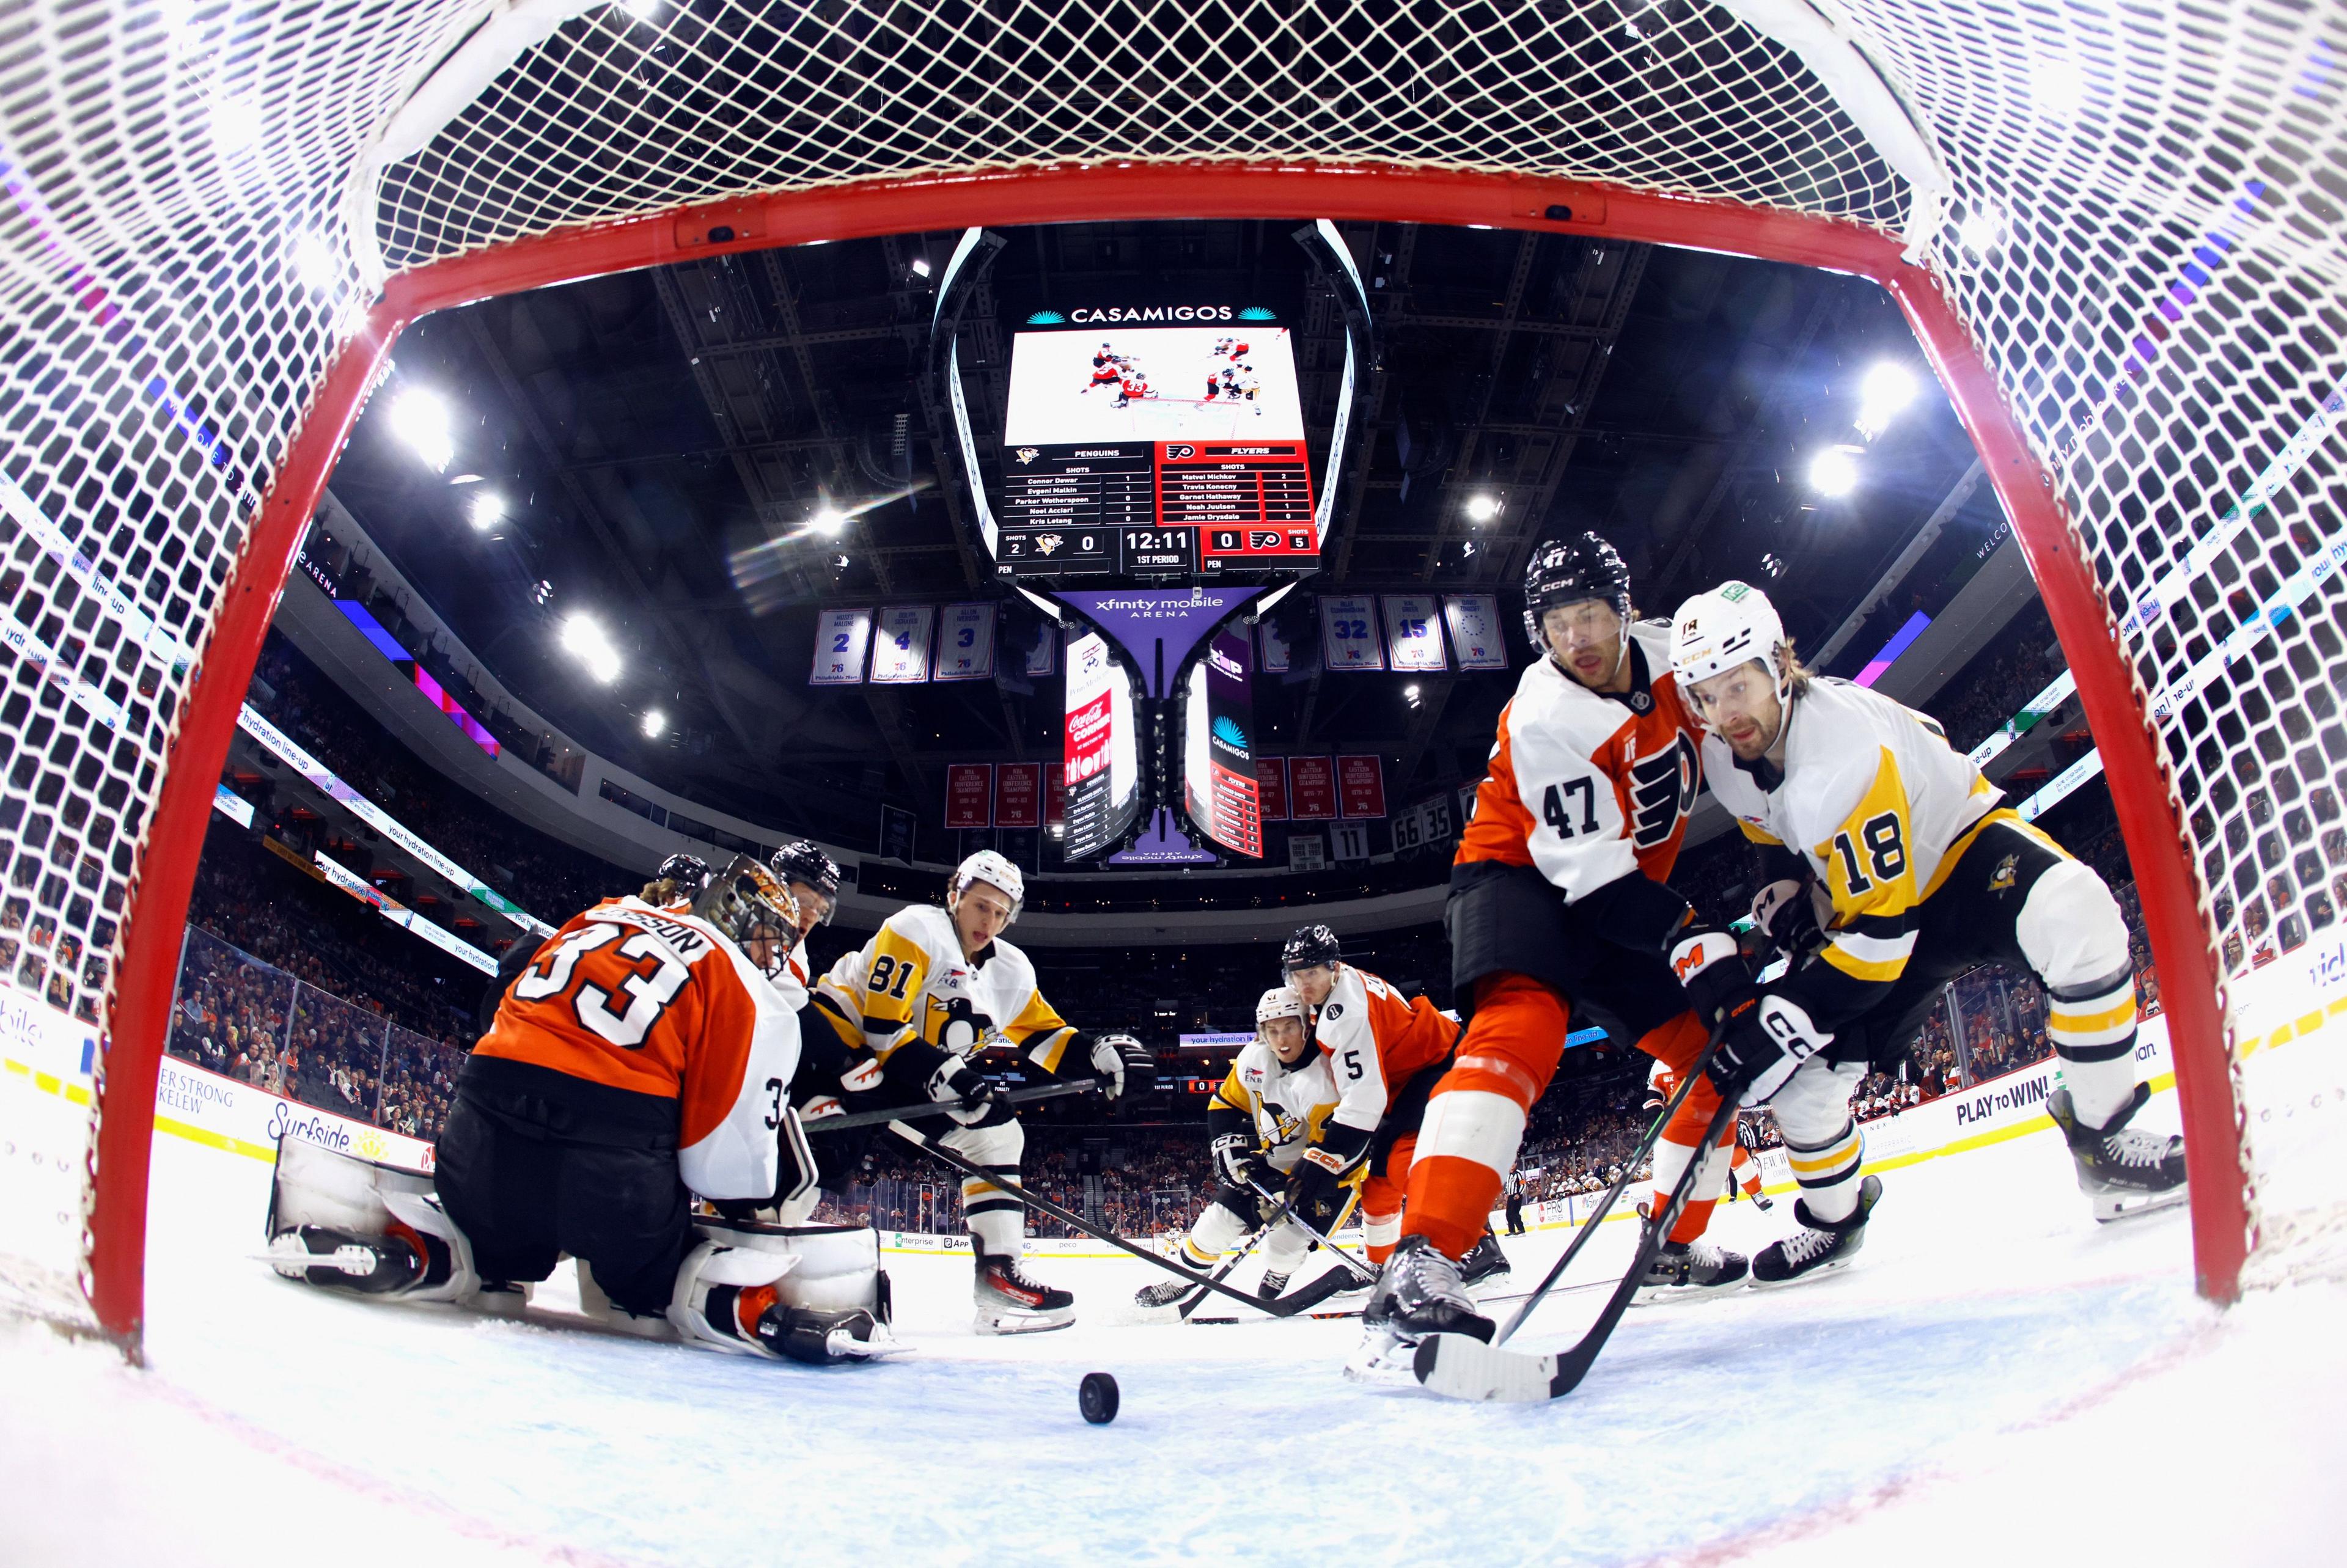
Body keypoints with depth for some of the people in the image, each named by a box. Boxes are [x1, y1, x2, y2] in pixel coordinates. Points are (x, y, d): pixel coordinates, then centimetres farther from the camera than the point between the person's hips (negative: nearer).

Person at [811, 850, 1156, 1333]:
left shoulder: (1012, 972, 6)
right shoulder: (916, 930, -17)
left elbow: (1046, 1037, 9)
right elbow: (882, 1026, -23)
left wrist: (1103, 1056, -10)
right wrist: (948, 1077, -31)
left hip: (913, 1074, 8)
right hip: (845, 1034, -7)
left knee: (996, 1132, 0)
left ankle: (1001, 1267, -2)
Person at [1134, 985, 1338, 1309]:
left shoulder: (1322, 1079, -30)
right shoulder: (1253, 1058, -11)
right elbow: (1226, 1104, 3)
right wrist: (1231, 1147, -10)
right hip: (1268, 1163, 5)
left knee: (1284, 1244, -16)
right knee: (1220, 1219, 1)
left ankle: (1274, 1283, 15)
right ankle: (1184, 1278, 21)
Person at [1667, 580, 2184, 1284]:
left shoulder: (1847, 747, -35)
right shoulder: (1726, 759, -12)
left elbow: (1880, 929, -34)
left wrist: (1792, 1013, -35)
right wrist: (1782, 889, -8)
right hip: (1869, 894, 6)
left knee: (2076, 917, -39)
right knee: (1799, 1068, -6)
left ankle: (2102, 1139, -22)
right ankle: (1833, 1216, 23)